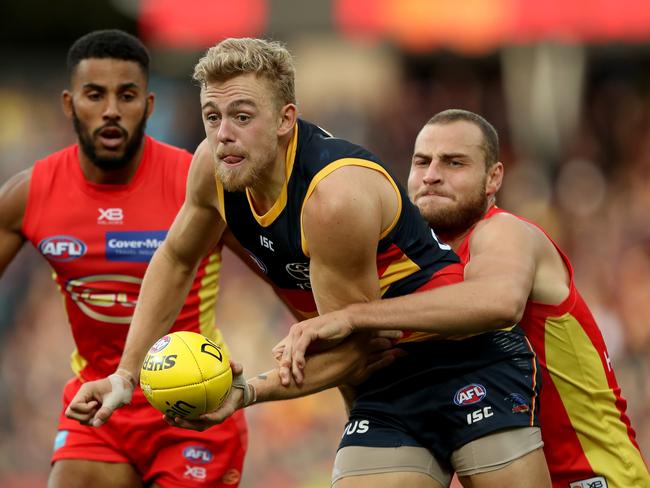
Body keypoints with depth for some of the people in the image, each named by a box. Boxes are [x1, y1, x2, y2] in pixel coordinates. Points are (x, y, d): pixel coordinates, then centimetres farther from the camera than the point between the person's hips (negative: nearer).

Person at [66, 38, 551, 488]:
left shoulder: (336, 198, -28)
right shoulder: (215, 165, -6)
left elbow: (350, 346, -20)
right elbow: (176, 260, 15)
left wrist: (250, 390, -28)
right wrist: (125, 375, 10)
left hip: (469, 357, -6)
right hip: (388, 385, 6)